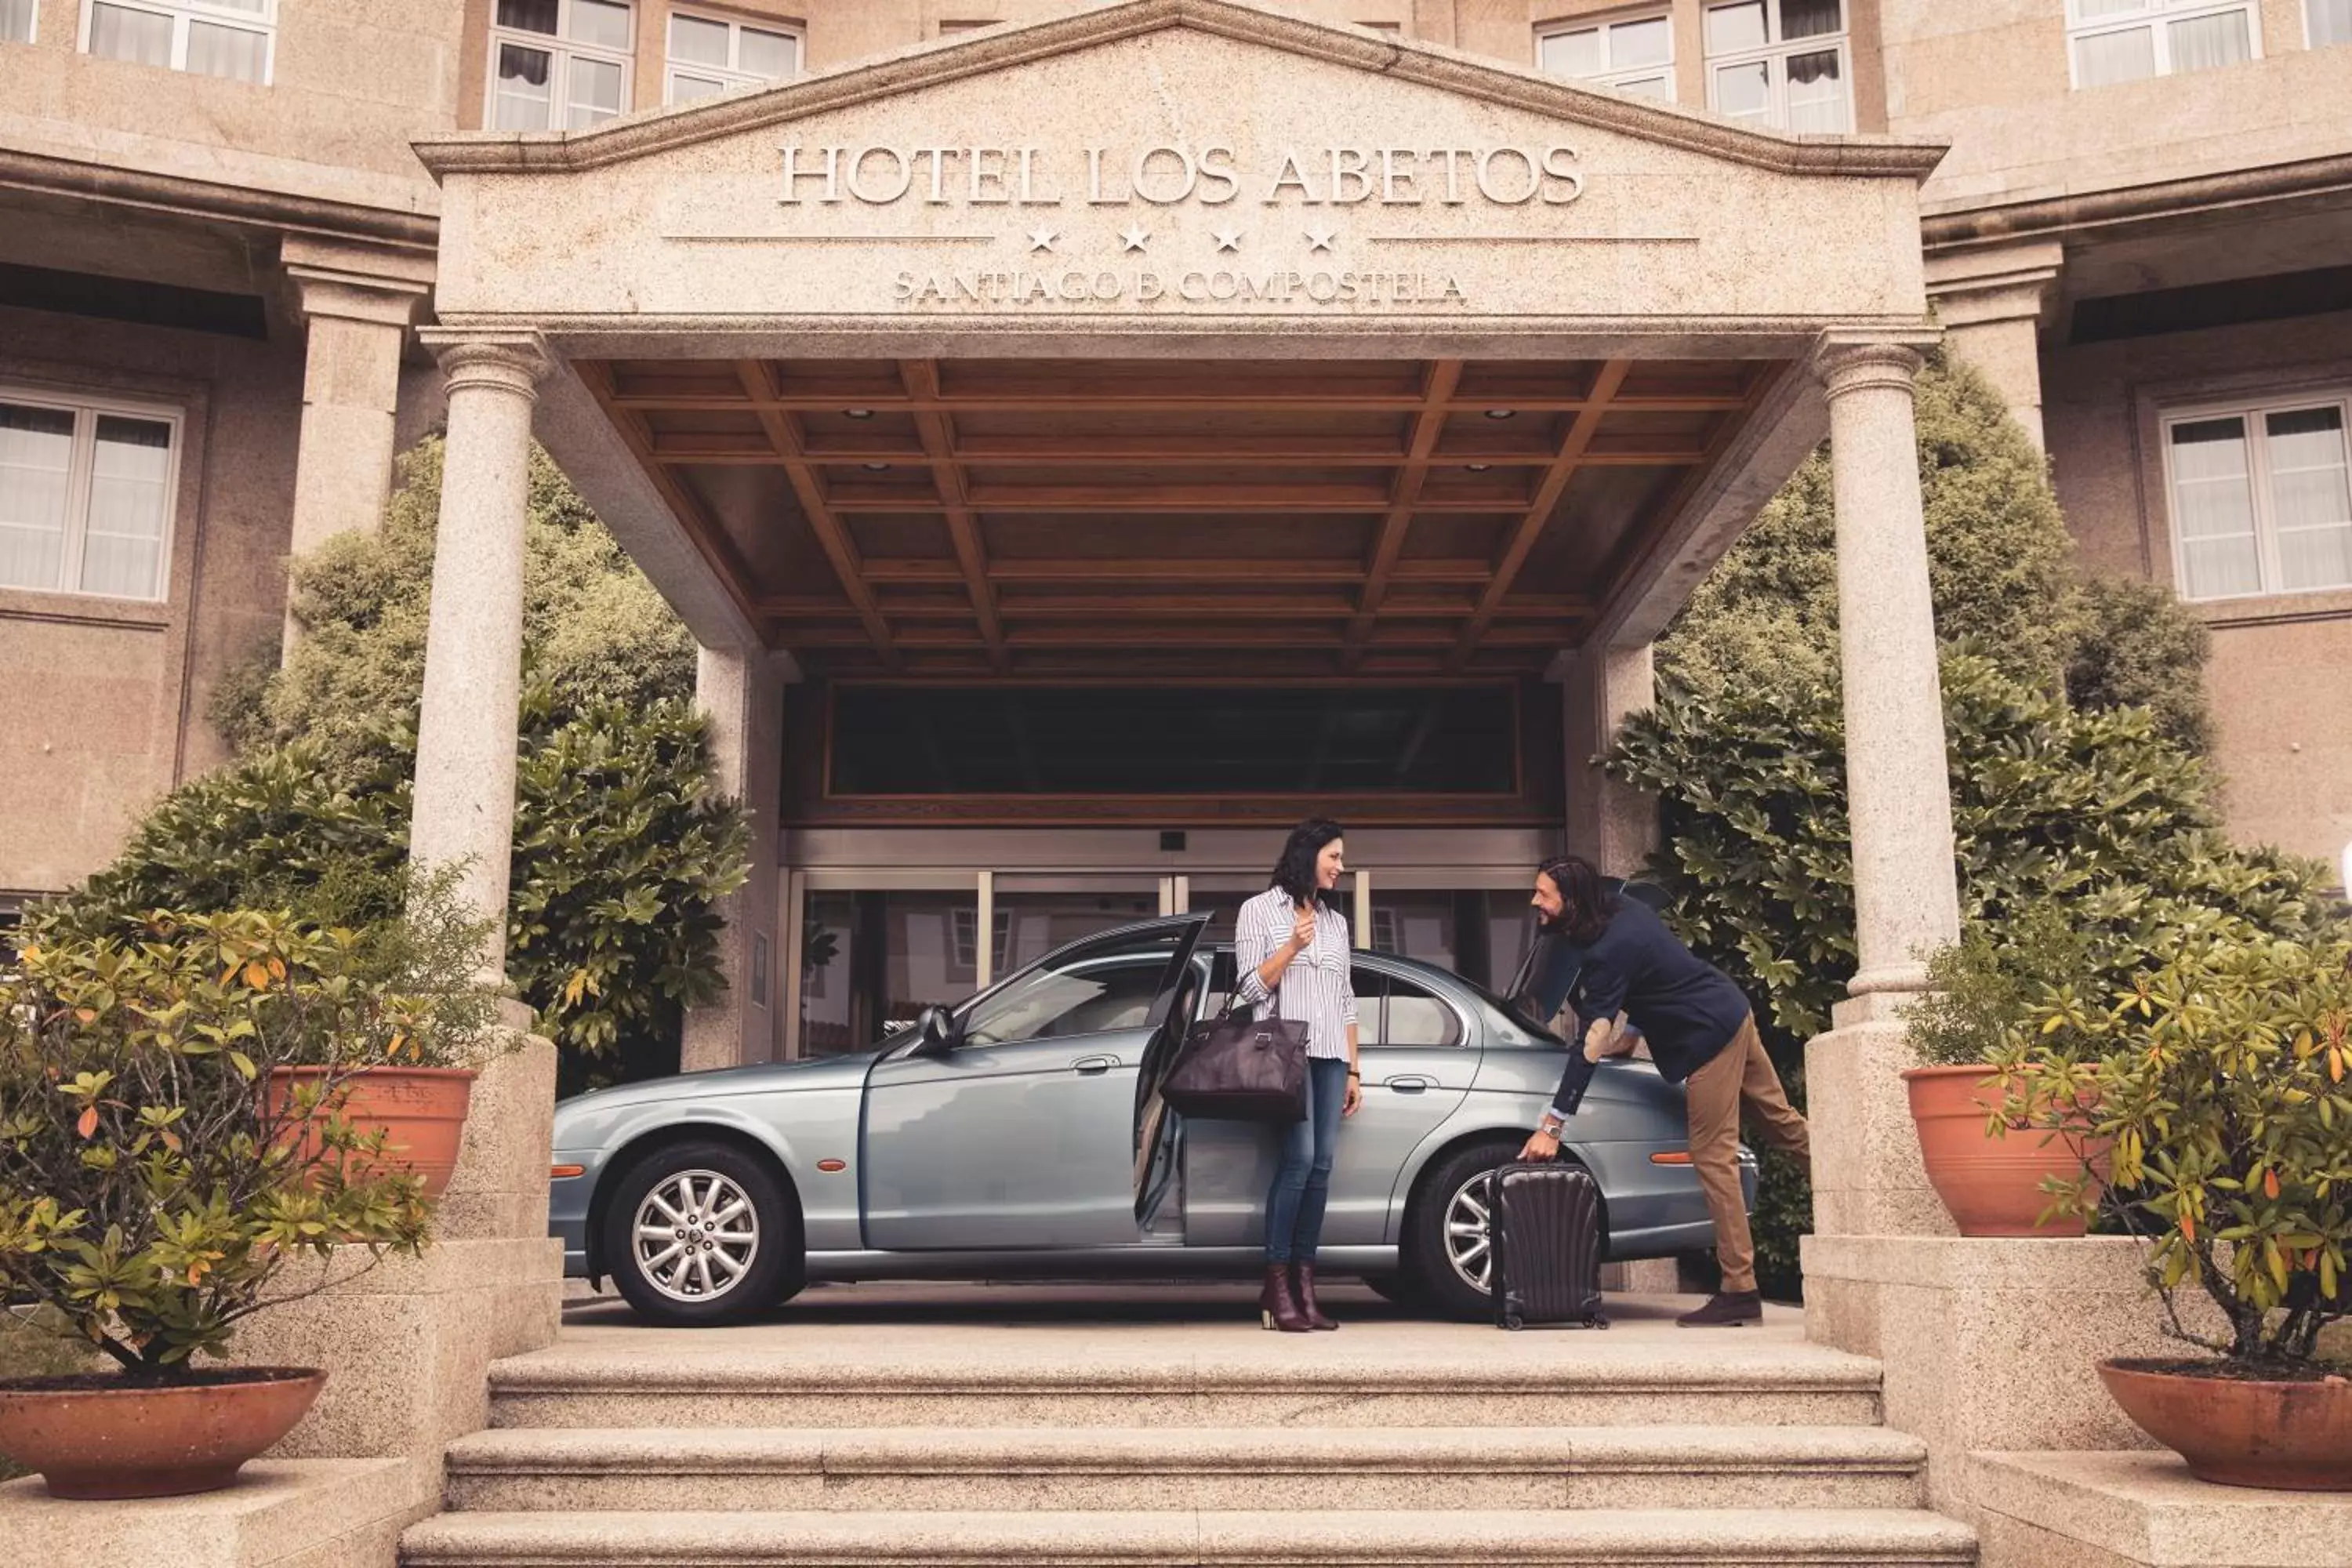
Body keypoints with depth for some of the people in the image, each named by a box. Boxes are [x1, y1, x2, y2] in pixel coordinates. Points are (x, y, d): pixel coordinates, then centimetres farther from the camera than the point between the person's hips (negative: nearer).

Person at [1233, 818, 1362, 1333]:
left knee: (1320, 1166, -3)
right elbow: (1250, 988, 0)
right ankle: (1276, 1286, -12)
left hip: (1330, 1057, 5)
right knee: (1299, 1159, -17)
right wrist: (1291, 948, -12)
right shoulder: (1260, 910, 6)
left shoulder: (1335, 921, 20)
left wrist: (1353, 1069, 15)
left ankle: (1304, 1285, -1)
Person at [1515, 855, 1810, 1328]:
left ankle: (1740, 1292, -3)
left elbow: (1591, 1047, -26)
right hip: (1734, 1013, 10)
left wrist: (1551, 1126, -24)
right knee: (1781, 1120, 18)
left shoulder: (1607, 951, -25)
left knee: (1714, 1160, -6)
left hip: (1709, 1040, -10)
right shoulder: (1619, 910, 2)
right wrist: (1629, 1031, 15)